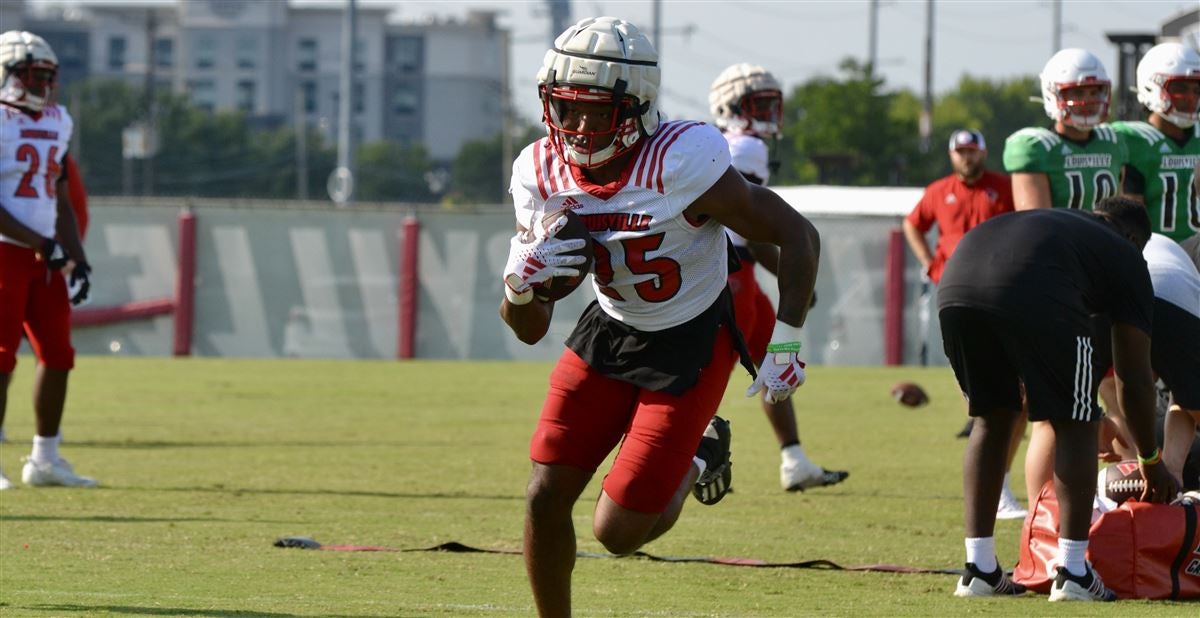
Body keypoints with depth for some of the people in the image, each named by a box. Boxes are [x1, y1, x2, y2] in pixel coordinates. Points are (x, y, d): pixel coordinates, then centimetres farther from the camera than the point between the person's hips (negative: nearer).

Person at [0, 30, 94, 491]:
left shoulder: (56, 123, 14)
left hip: (45, 256, 8)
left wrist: (77, 261, 13)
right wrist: (42, 245, -19)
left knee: (58, 355, 7)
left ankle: (45, 459, 17)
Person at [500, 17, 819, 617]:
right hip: (610, 331, 5)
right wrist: (519, 282, -27)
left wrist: (786, 345, -20)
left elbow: (797, 236, -20)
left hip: (691, 344, -5)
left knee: (618, 531, -7)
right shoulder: (541, 173, -12)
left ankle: (698, 461, 25)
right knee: (545, 500, -3)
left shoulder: (681, 161, -29)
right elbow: (529, 330, -4)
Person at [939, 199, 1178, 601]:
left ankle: (979, 569, 24)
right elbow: (1134, 377, 28)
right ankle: (1072, 573, 13)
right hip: (1034, 297, -5)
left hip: (955, 286, 5)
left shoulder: (1047, 223, 42)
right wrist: (1150, 462, 41)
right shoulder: (1125, 257, 27)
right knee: (1073, 426, 14)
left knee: (991, 418, 24)